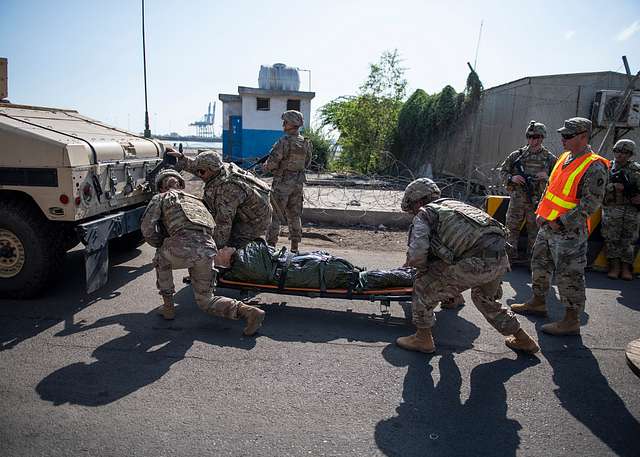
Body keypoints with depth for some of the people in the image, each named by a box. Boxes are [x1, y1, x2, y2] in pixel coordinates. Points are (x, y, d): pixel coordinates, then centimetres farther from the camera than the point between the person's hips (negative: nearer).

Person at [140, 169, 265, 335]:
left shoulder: (161, 198, 21)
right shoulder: (196, 200, 37)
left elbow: (147, 227, 10)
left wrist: (161, 245, 27)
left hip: (184, 247, -4)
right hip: (209, 251, 5)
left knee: (161, 259, 33)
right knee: (206, 301, 18)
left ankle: (168, 307, 31)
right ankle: (248, 312, -2)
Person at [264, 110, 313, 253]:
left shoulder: (284, 142, -17)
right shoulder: (306, 143, 4)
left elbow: (272, 163, -17)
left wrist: (265, 167, 4)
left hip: (282, 183, -6)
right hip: (298, 183, 6)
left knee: (275, 215, 2)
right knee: (294, 215, 14)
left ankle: (271, 245, 5)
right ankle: (295, 246, 19)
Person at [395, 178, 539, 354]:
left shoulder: (424, 214, 7)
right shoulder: (453, 204, 31)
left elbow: (417, 253, -9)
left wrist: (412, 263, 13)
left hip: (478, 263, -8)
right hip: (501, 259, 8)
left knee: (424, 284, 9)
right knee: (484, 298, 34)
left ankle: (423, 338, 20)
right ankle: (523, 339, 45)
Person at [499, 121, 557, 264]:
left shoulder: (549, 158, 3)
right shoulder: (517, 155, 5)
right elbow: (502, 171, 9)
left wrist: (547, 177, -17)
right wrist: (511, 178, -11)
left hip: (537, 202, -1)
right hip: (517, 200, 1)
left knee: (535, 232, 6)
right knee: (511, 230, 5)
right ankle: (510, 258, 16)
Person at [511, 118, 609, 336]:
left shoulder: (594, 167, -16)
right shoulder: (564, 157, 10)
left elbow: (591, 203, -19)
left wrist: (561, 222, -21)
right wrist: (540, 211, 7)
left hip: (568, 232, -9)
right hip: (547, 226, 9)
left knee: (568, 275, -2)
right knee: (540, 263, 19)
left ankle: (572, 321, 10)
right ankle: (538, 303, 36)